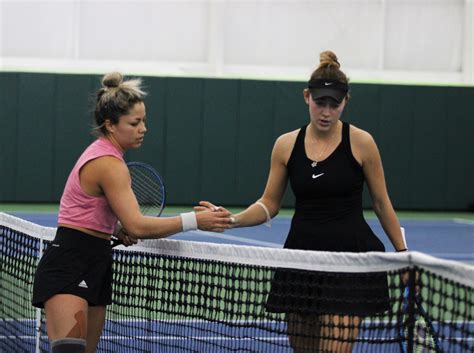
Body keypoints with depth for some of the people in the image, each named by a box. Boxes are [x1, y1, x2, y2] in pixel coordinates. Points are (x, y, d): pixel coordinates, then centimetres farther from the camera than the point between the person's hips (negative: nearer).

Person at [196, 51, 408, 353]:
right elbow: (269, 205, 8)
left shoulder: (361, 143, -5)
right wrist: (232, 219, -9)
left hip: (350, 258, -4)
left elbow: (381, 203, 3)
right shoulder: (286, 145, 3)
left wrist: (403, 254, 3)